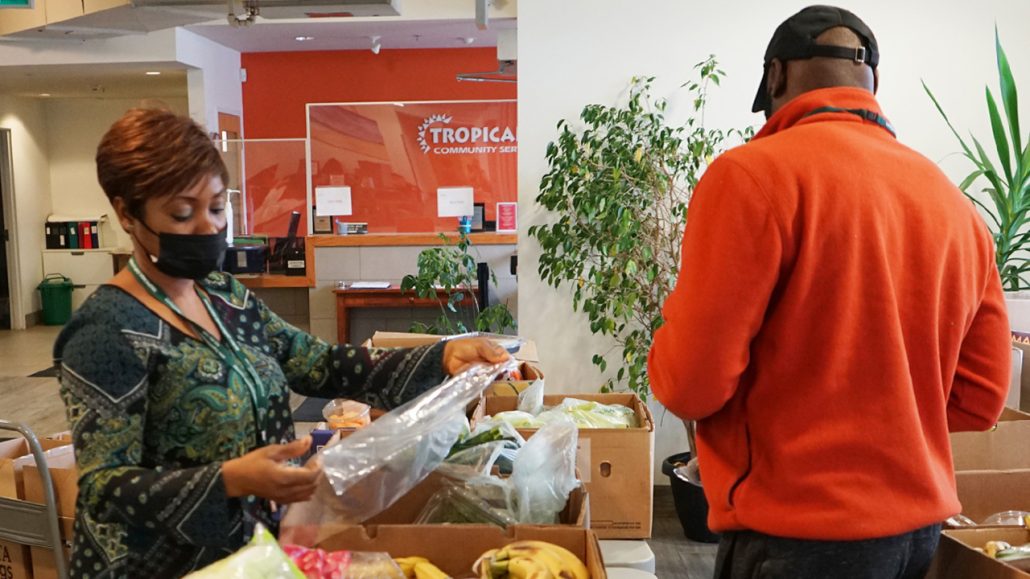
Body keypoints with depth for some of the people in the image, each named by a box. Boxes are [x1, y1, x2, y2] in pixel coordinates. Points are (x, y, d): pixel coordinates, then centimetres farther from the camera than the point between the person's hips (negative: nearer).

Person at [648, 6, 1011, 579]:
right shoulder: (957, 205, 3)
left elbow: (692, 384, -19)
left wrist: (674, 349, 2)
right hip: (921, 528, 7)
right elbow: (979, 398, 7)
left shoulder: (755, 172, -17)